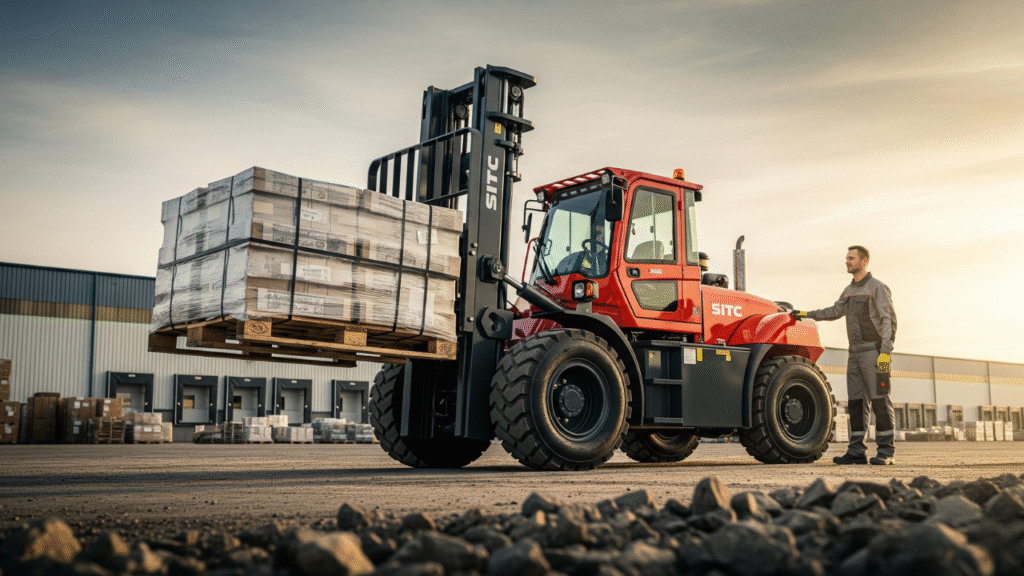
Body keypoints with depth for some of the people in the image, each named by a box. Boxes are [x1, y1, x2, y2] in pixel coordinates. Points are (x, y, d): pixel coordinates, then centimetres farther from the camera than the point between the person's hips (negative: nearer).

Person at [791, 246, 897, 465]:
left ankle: (886, 452, -2)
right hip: (855, 354, 7)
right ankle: (857, 451, 7)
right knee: (856, 402, 5)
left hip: (873, 352, -7)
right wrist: (806, 314, 33)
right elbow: (835, 312, 34)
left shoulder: (877, 288, -5)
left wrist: (885, 352, -20)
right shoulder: (849, 291, 17)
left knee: (880, 401, -6)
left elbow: (889, 321, -11)